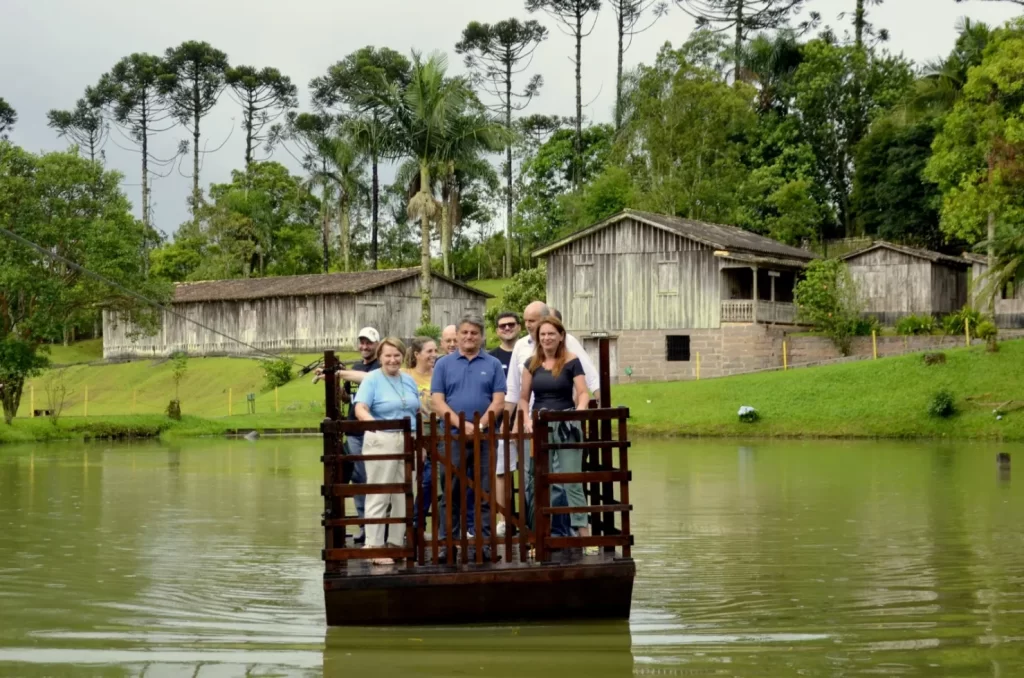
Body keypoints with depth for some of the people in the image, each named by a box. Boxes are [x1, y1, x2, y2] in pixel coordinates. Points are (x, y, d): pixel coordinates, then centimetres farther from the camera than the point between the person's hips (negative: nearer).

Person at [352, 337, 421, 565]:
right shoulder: (372, 379, -4)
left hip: (408, 443, 6)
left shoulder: (409, 380, 14)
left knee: (403, 497, 8)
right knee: (378, 496, -5)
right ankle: (373, 547, -4)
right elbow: (360, 409, -16)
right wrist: (371, 421, -37)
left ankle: (396, 543, 16)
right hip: (381, 442, -6)